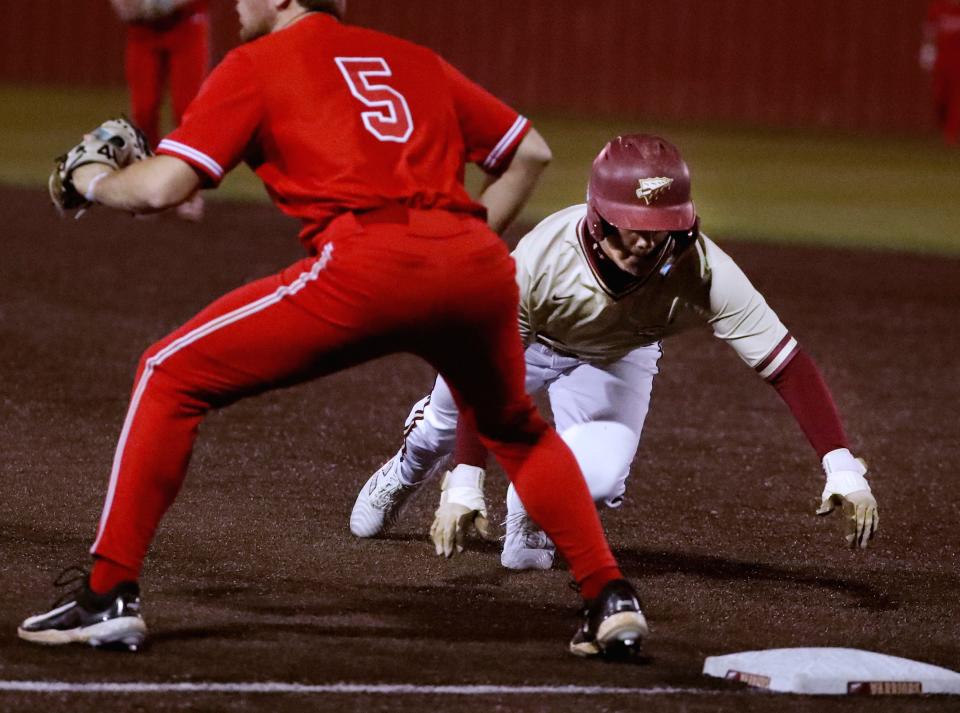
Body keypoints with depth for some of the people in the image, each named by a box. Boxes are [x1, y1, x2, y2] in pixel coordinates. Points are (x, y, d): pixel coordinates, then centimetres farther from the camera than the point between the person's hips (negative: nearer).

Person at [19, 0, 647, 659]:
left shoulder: (257, 65, 14)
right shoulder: (415, 60, 30)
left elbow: (160, 188, 6)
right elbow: (531, 151, 29)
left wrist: (89, 178, 25)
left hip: (367, 260, -5)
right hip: (482, 269, 5)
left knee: (171, 376, 8)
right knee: (516, 430, 33)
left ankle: (109, 598, 2)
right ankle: (611, 600, 21)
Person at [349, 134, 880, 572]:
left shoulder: (702, 272, -41)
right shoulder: (541, 260, -43)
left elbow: (786, 364, -40)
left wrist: (841, 466, -48)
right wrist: (464, 486, -41)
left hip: (617, 357, 0)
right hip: (519, 338, 0)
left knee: (598, 477, -22)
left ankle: (530, 514, 14)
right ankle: (410, 469, 56)